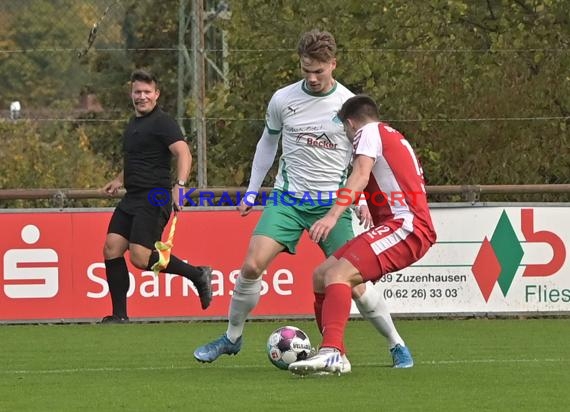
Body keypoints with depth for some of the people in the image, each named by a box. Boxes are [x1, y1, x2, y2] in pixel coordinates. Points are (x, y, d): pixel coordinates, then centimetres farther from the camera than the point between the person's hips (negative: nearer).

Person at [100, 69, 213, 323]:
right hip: (132, 198, 9)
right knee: (111, 249, 0)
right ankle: (119, 315, 6)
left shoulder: (162, 123, -9)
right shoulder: (134, 123, 20)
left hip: (154, 199, -9)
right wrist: (120, 180, 24)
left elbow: (183, 153, -21)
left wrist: (179, 185, -35)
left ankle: (197, 275, -2)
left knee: (140, 257, -18)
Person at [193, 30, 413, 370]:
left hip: (333, 202, -2)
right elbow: (268, 143, 16)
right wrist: (252, 191, 14)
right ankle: (232, 338, 6)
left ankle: (397, 345, 10)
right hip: (288, 198, 2)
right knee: (252, 265, -13)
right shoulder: (283, 100, 0)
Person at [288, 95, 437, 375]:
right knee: (320, 276, 8)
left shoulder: (370, 131, 2)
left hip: (406, 225, -10)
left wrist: (333, 215, -27)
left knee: (337, 275, -27)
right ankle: (333, 358, 6)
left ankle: (331, 353, -44)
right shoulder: (393, 138, 30)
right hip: (401, 223, 10)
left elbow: (361, 175, -16)